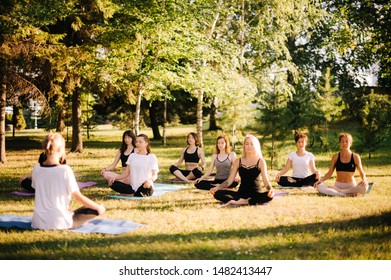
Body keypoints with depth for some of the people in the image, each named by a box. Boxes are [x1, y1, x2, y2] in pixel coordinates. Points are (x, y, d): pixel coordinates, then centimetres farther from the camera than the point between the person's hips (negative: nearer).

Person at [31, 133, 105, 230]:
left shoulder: (36, 168, -2)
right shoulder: (65, 169, -17)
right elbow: (78, 197, -11)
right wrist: (98, 207, 2)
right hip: (59, 223, -5)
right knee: (99, 209, 5)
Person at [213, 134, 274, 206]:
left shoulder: (260, 161, 2)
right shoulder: (238, 161, 8)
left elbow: (266, 180, -8)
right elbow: (229, 180, 7)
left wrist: (270, 189, -30)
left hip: (256, 194, -2)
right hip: (241, 193, 2)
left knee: (269, 196, -36)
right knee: (218, 193, -22)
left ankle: (239, 202, -32)